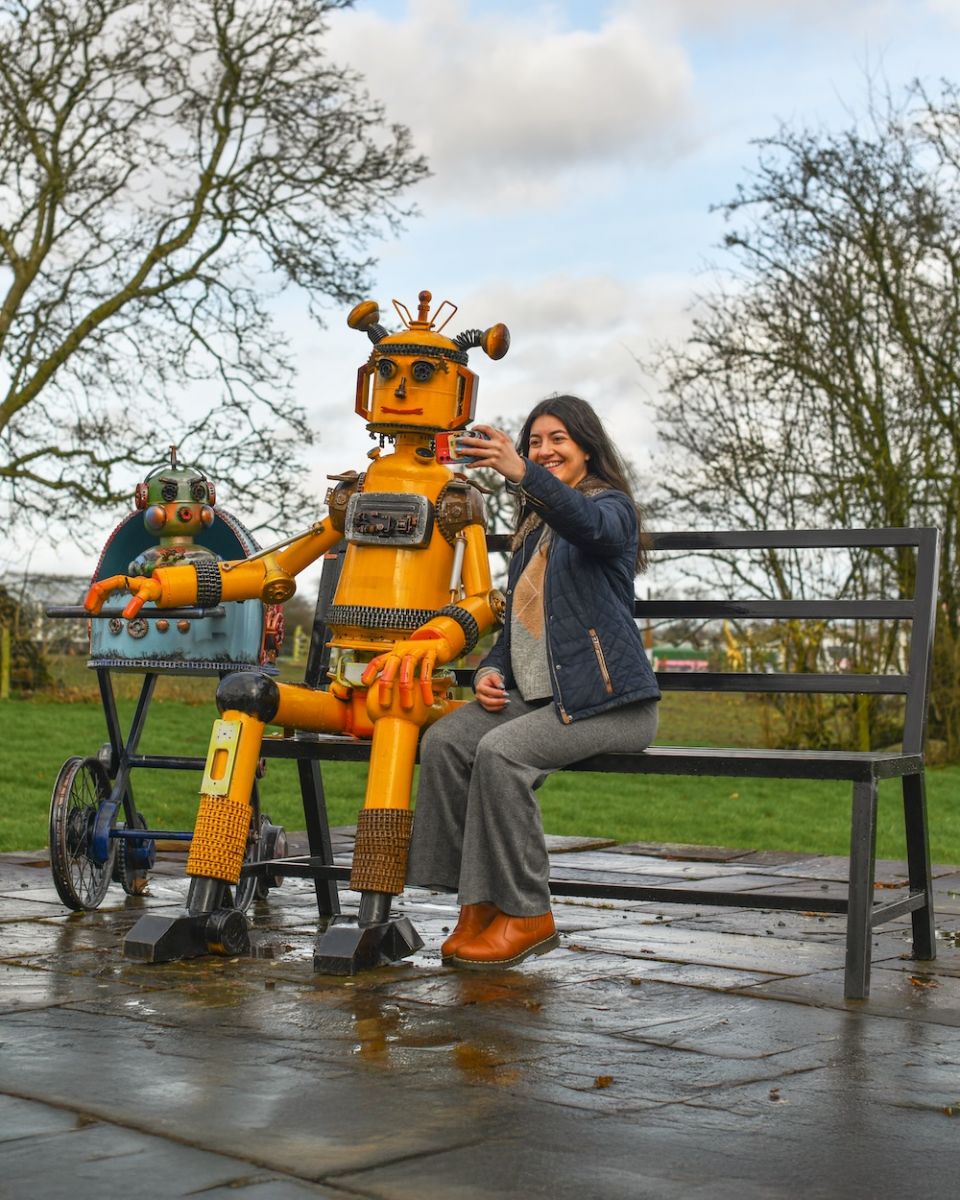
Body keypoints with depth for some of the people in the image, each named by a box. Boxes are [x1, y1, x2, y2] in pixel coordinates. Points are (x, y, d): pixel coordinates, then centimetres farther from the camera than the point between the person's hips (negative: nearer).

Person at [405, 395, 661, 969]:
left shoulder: (612, 505, -1)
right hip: (537, 693, 7)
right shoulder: (533, 529, 23)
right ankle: (478, 902, -15)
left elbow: (593, 527, -28)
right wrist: (492, 669, 5)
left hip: (608, 700, -7)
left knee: (501, 751, -30)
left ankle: (527, 914, -19)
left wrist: (524, 475, -44)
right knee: (444, 742, -18)